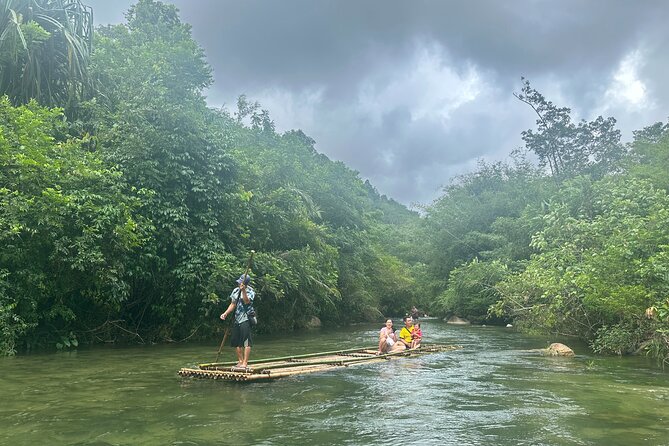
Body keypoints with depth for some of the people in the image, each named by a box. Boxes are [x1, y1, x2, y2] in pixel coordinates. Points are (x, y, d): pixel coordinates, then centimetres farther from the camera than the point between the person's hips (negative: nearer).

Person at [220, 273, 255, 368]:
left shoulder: (250, 291, -8)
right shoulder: (236, 291, 13)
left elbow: (247, 301, -26)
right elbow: (233, 304, 18)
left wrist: (243, 290, -37)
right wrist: (225, 313, 7)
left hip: (245, 319, -8)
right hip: (237, 319, 8)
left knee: (246, 341, -11)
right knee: (235, 342, 11)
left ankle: (245, 363, -10)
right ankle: (240, 361, 21)